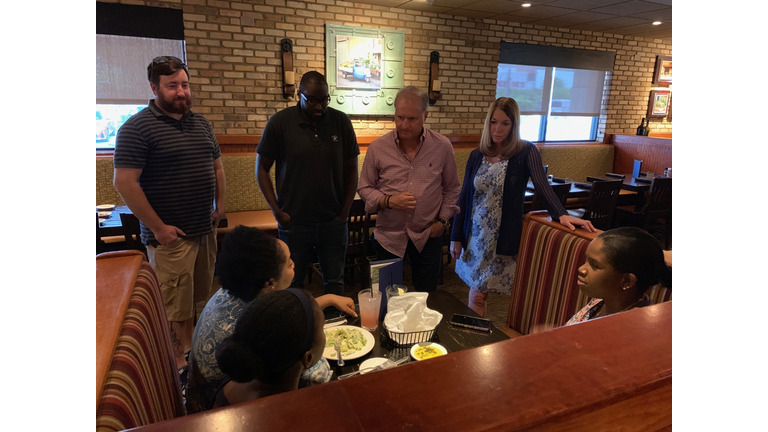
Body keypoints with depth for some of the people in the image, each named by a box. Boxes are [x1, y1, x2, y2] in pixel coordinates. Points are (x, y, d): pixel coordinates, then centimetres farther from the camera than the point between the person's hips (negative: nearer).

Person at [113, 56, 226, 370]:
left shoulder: (201, 124, 11)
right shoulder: (138, 128, -11)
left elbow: (217, 166, 21)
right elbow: (124, 182, -16)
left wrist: (219, 204, 10)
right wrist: (158, 227, -16)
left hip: (205, 229, 7)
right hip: (170, 235, -6)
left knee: (194, 297, 19)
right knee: (174, 307, 4)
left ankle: (190, 350, 37)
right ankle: (179, 365, 21)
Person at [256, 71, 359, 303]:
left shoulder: (341, 121, -1)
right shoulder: (280, 122, -5)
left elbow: (351, 168, 6)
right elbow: (262, 168, 1)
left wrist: (345, 210, 1)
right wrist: (277, 210, -5)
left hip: (333, 222, 1)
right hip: (294, 222, -1)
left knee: (334, 282, 13)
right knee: (291, 283, 12)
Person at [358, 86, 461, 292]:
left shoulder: (442, 146, -4)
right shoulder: (377, 147, -6)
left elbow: (451, 188, 7)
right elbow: (365, 188, 2)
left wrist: (443, 220, -1)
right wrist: (388, 201, -16)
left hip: (428, 236, 1)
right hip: (389, 236, 0)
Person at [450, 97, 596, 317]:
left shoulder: (526, 152, -4)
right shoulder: (477, 155, 5)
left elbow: (542, 186, -16)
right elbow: (464, 197, 7)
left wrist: (561, 214, -34)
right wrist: (456, 237, 6)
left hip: (504, 237, -3)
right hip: (475, 235, 3)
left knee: (478, 295, 1)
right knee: (476, 294, 8)